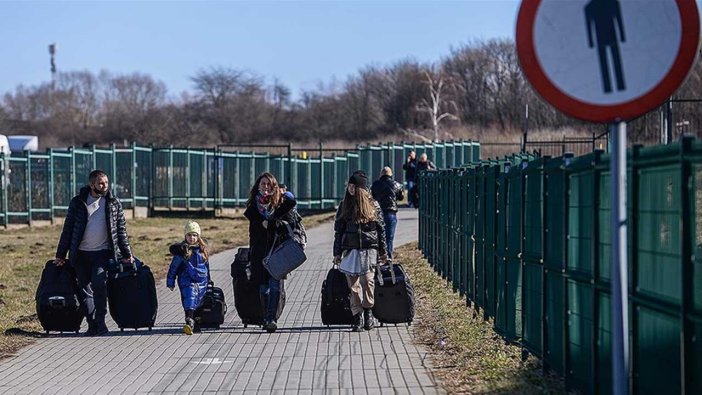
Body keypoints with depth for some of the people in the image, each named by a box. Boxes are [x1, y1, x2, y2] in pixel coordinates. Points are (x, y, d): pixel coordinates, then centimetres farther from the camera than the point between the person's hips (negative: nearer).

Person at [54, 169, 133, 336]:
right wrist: (60, 255, 7)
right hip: (81, 254, 2)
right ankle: (92, 325, 11)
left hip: (103, 253, -2)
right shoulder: (77, 202, 4)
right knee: (84, 290, 3)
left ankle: (100, 321, -9)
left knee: (99, 283, -19)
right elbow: (68, 228, 8)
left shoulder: (114, 204, 5)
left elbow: (121, 230, 10)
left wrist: (127, 254, 9)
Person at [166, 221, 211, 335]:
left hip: (201, 282, 5)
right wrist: (170, 282, 2)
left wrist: (208, 280, 27)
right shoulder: (182, 250, -4)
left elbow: (207, 265, 21)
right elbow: (173, 267, 1)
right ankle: (189, 322, -30)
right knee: (189, 301, -20)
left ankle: (195, 323, 22)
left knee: (199, 303, 10)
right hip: (187, 281, -5)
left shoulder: (203, 249, 8)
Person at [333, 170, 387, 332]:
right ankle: (357, 317, 2)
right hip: (350, 250, 2)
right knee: (353, 284, -2)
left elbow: (381, 228, 8)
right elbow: (338, 230, 12)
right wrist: (337, 252, 7)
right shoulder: (344, 205, 10)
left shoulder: (373, 205, 4)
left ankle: (368, 312, 3)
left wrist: (383, 251, 8)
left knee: (367, 280, -14)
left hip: (368, 249, -2)